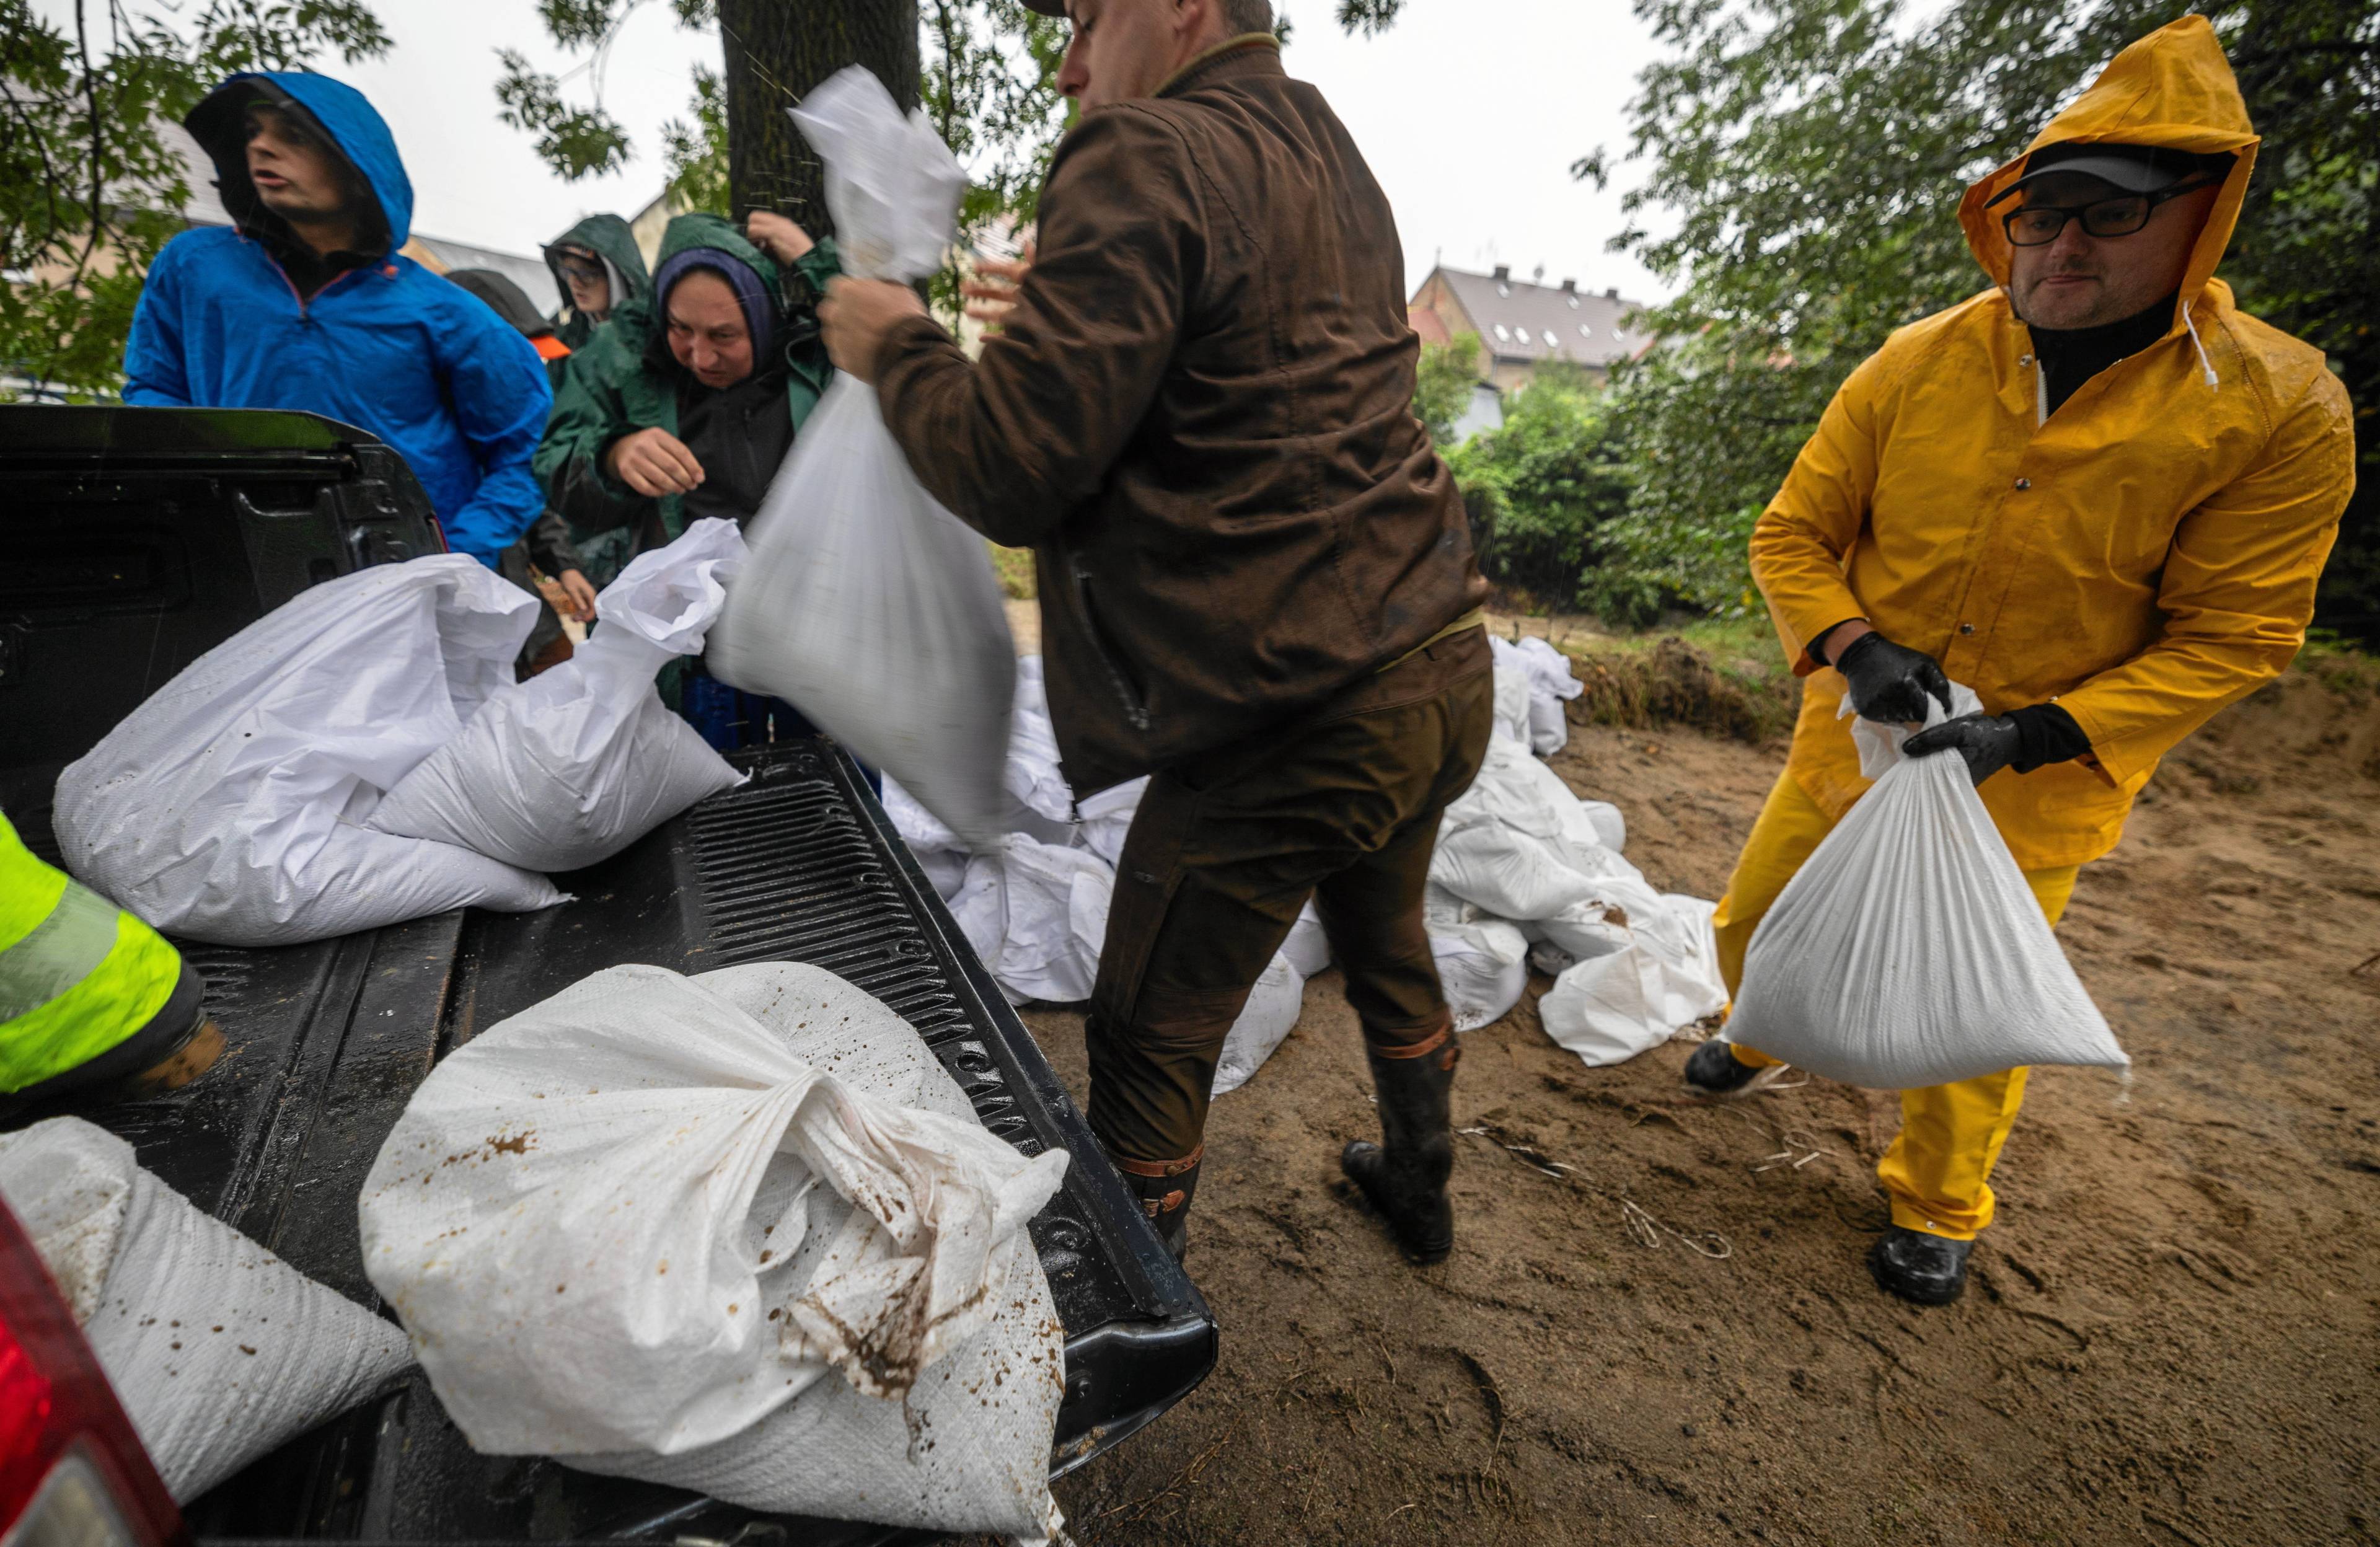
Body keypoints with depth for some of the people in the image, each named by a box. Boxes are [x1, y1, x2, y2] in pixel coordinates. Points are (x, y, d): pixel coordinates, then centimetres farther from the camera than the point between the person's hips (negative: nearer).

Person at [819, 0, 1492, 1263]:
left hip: (1297, 720, -9)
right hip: (1446, 669, 10)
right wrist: (1065, 308, 28)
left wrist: (895, 346, 2)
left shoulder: (1147, 159, -10)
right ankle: (1418, 1187, 53)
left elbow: (1009, 475, -17)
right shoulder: (1332, 159, 18)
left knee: (1151, 1041, 8)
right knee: (1385, 943, 29)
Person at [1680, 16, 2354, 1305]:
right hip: (1852, 741, 3)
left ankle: (1936, 1212, 38)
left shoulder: (2278, 408, -12)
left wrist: (2032, 735, -22)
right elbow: (1791, 532, -2)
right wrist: (1852, 645, -19)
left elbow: (2231, 636, -9)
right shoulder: (1916, 365, -8)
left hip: (2040, 780, -2)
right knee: (1754, 925, 16)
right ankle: (1758, 1043, 51)